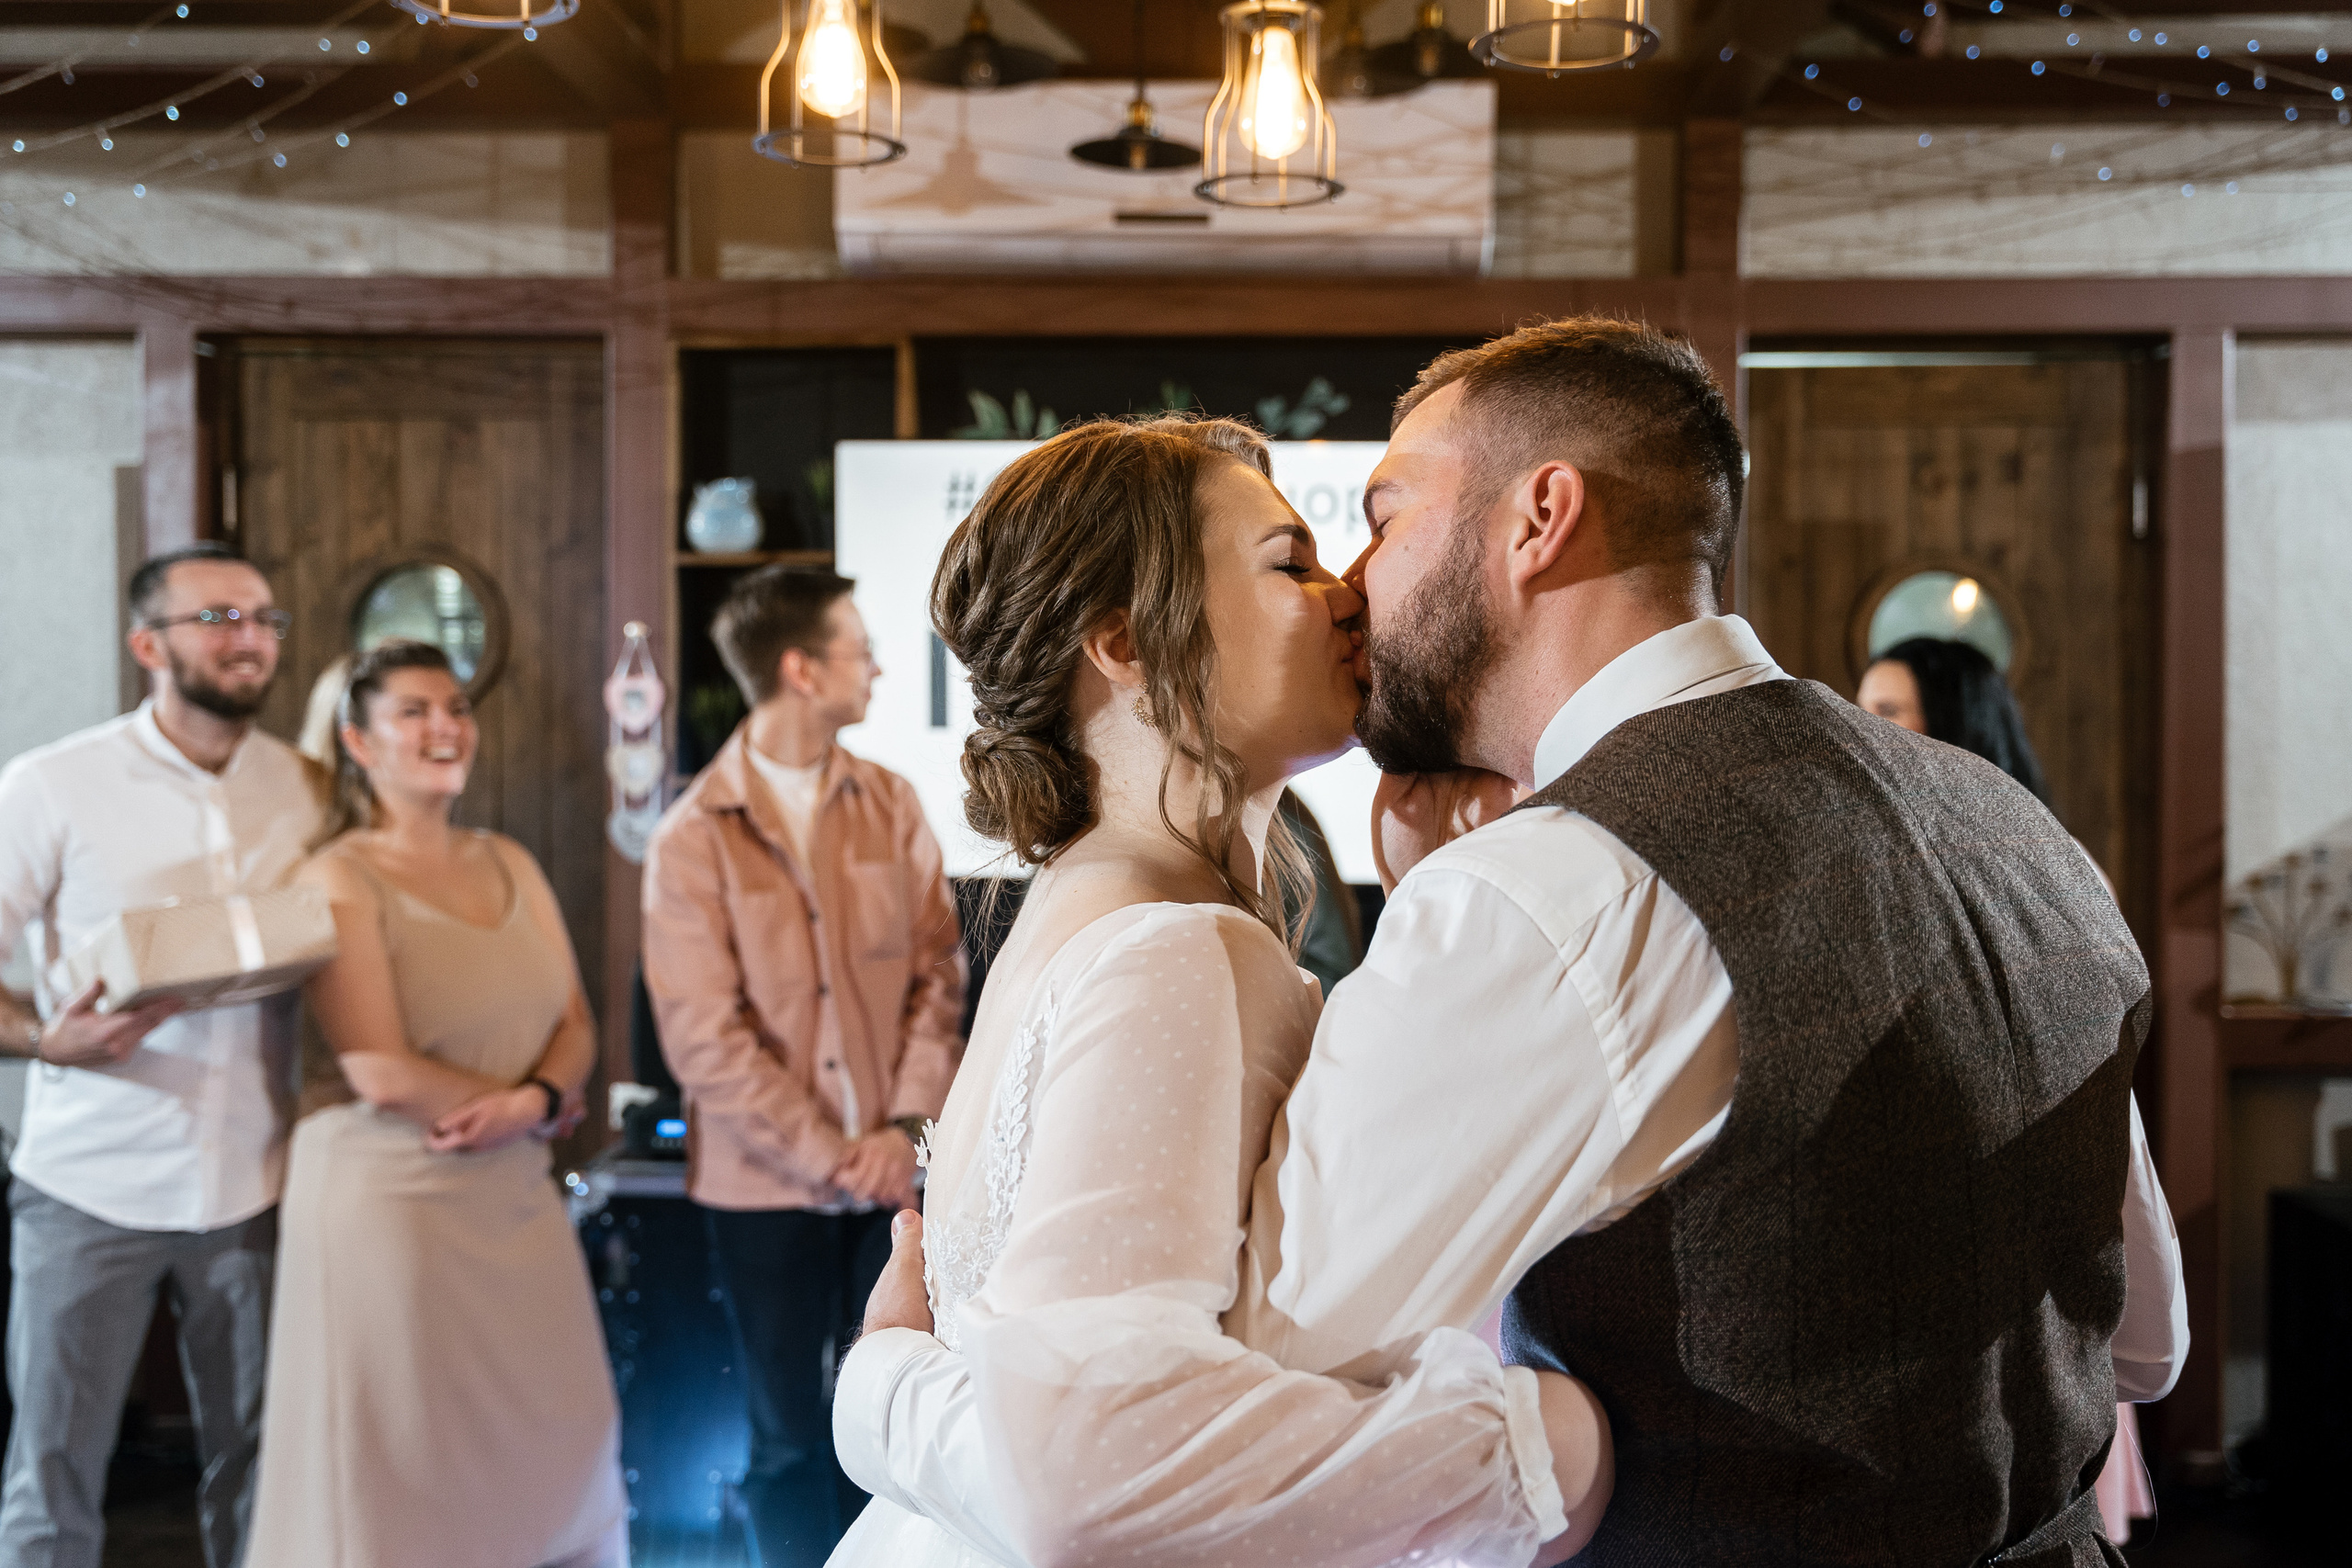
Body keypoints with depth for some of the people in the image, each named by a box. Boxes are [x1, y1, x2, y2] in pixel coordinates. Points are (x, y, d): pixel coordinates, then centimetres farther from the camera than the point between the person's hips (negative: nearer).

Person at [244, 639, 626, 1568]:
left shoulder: (509, 866, 11)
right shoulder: (338, 880, -8)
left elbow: (576, 1025, 8)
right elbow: (381, 1072, -16)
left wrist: (534, 1100, -13)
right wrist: (532, 1105, -7)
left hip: (517, 1200, 6)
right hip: (393, 1201, -6)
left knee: (558, 1452, 7)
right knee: (404, 1468, 3)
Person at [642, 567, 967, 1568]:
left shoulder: (890, 805, 5)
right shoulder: (693, 839, -6)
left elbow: (938, 975, 2)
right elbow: (708, 1042, -10)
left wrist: (905, 1125, -10)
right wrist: (829, 1159, -13)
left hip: (892, 1175, 3)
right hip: (767, 1186, -2)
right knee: (789, 1436, 9)